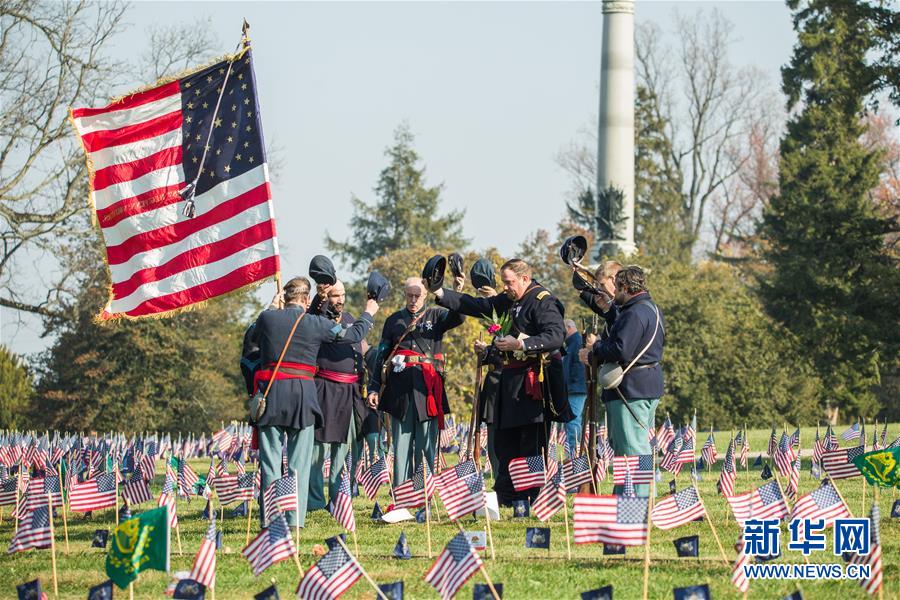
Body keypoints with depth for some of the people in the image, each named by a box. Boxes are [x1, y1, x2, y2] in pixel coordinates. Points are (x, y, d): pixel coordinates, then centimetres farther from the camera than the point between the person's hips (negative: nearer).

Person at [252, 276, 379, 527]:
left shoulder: (267, 318, 1)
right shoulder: (316, 323, 0)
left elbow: (255, 337, 24)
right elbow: (354, 334, 14)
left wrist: (273, 307, 29)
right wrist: (369, 313, 32)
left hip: (270, 393, 1)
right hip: (302, 393, -1)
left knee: (270, 459, 4)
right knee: (299, 462, 5)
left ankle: (269, 519, 0)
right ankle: (295, 519, 2)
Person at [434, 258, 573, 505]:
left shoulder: (543, 302, -12)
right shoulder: (509, 301, 15)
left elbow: (556, 335, -23)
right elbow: (477, 306, 19)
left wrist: (521, 344, -29)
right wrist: (441, 294, 10)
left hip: (535, 382, -9)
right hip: (512, 379, 9)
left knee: (533, 444, -7)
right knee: (505, 442, 11)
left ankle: (536, 499, -4)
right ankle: (506, 498, 17)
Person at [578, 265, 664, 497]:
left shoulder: (635, 314, -18)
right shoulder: (653, 310, 17)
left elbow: (621, 351, -26)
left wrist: (592, 354, -10)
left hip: (631, 390, -11)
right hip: (650, 388, 11)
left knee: (632, 447, -9)